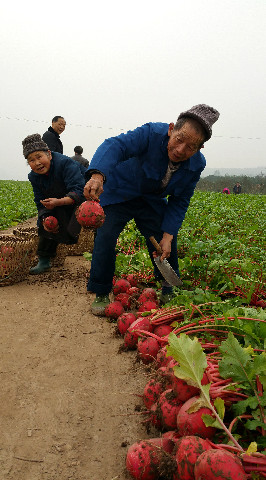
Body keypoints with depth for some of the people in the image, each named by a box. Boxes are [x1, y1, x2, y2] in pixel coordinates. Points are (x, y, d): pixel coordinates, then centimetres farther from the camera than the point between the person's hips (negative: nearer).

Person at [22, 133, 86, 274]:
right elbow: (41, 203, 1)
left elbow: (79, 192, -38)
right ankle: (44, 261, 14)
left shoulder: (64, 163, -30)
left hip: (84, 198, -7)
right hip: (62, 204, 7)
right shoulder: (34, 176, -6)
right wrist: (45, 219, -20)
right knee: (47, 224, 0)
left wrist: (58, 202, -53)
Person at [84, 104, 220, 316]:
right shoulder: (151, 134, -34)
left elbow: (179, 201, -8)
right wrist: (98, 175, -70)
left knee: (166, 244, 1)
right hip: (119, 193, -4)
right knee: (106, 237, -19)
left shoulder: (196, 165, -17)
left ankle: (169, 291, 28)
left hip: (152, 201, 4)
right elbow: (115, 145, -49)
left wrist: (168, 235, -19)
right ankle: (101, 294, 0)